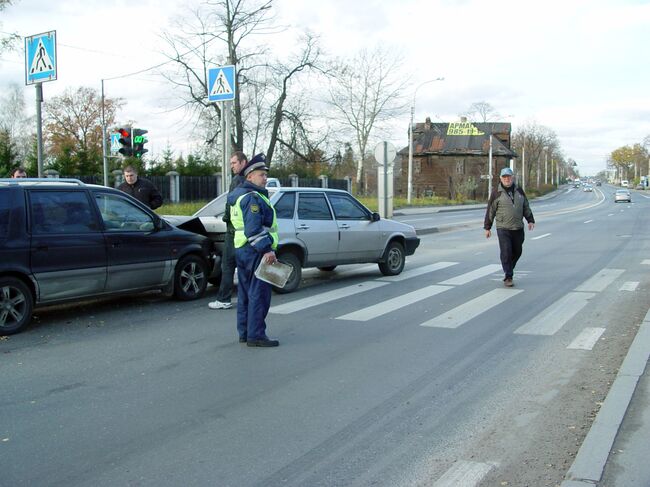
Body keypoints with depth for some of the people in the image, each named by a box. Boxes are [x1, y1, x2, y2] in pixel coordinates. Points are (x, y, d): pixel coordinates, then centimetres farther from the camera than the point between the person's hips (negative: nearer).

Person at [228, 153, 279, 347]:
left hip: (241, 249, 11)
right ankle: (255, 335, -6)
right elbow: (254, 229, -24)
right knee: (259, 294, -7)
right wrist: (267, 249, -25)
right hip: (256, 251, -11)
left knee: (245, 293, 14)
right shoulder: (253, 198, -15)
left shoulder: (239, 195, 18)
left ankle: (244, 333, 21)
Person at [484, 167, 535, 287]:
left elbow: (526, 207, 17)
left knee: (517, 251, 9)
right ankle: (508, 277, -4)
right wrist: (487, 227, 0)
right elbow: (490, 211, 0)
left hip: (518, 228, 4)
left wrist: (530, 220, 7)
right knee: (506, 252, -10)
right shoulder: (496, 193, -3)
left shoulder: (519, 191, 10)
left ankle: (509, 269, 31)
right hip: (503, 229, -4)